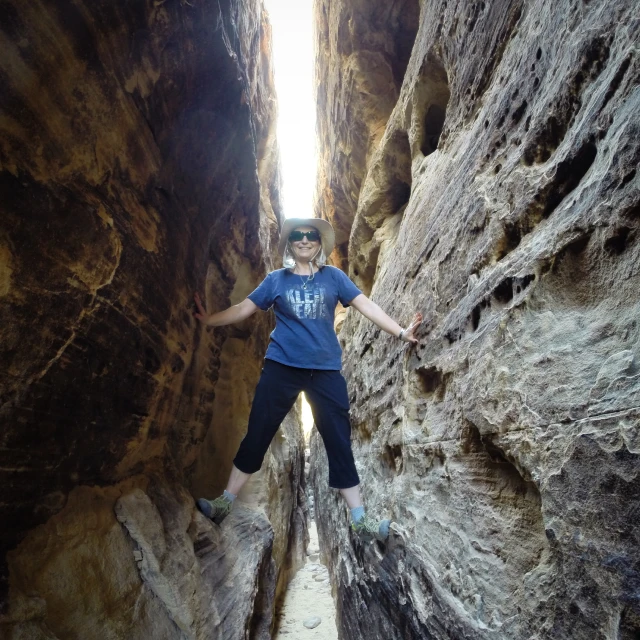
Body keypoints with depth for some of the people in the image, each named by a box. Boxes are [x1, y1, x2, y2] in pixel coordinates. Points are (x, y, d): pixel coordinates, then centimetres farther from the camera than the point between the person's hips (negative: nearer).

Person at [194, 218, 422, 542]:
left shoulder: (333, 276, 6)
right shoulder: (276, 279, 8)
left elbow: (366, 305, 0)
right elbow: (245, 308, 9)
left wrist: (400, 331, -8)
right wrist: (210, 320, 7)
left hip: (325, 370, 0)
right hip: (281, 366, 0)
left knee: (339, 441, 4)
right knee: (257, 434, 6)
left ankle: (360, 520, 13)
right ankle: (225, 502, 21)